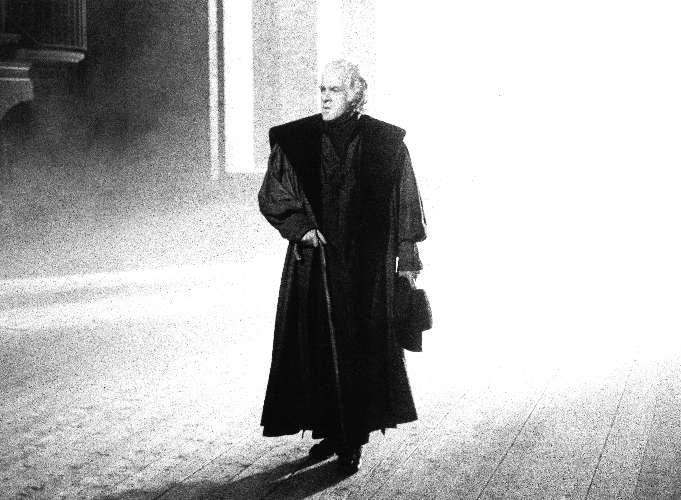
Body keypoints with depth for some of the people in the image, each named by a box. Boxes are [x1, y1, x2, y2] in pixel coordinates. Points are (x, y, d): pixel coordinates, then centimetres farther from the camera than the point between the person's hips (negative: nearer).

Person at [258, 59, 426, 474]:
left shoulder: (387, 142, -1)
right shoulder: (295, 141, 2)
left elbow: (406, 205, 2)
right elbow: (271, 197, 5)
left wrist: (408, 258, -1)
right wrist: (301, 227, -10)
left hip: (368, 266, -1)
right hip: (314, 262, 2)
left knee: (362, 348, 1)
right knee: (317, 347, 4)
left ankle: (354, 440, 10)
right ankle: (330, 431, 18)